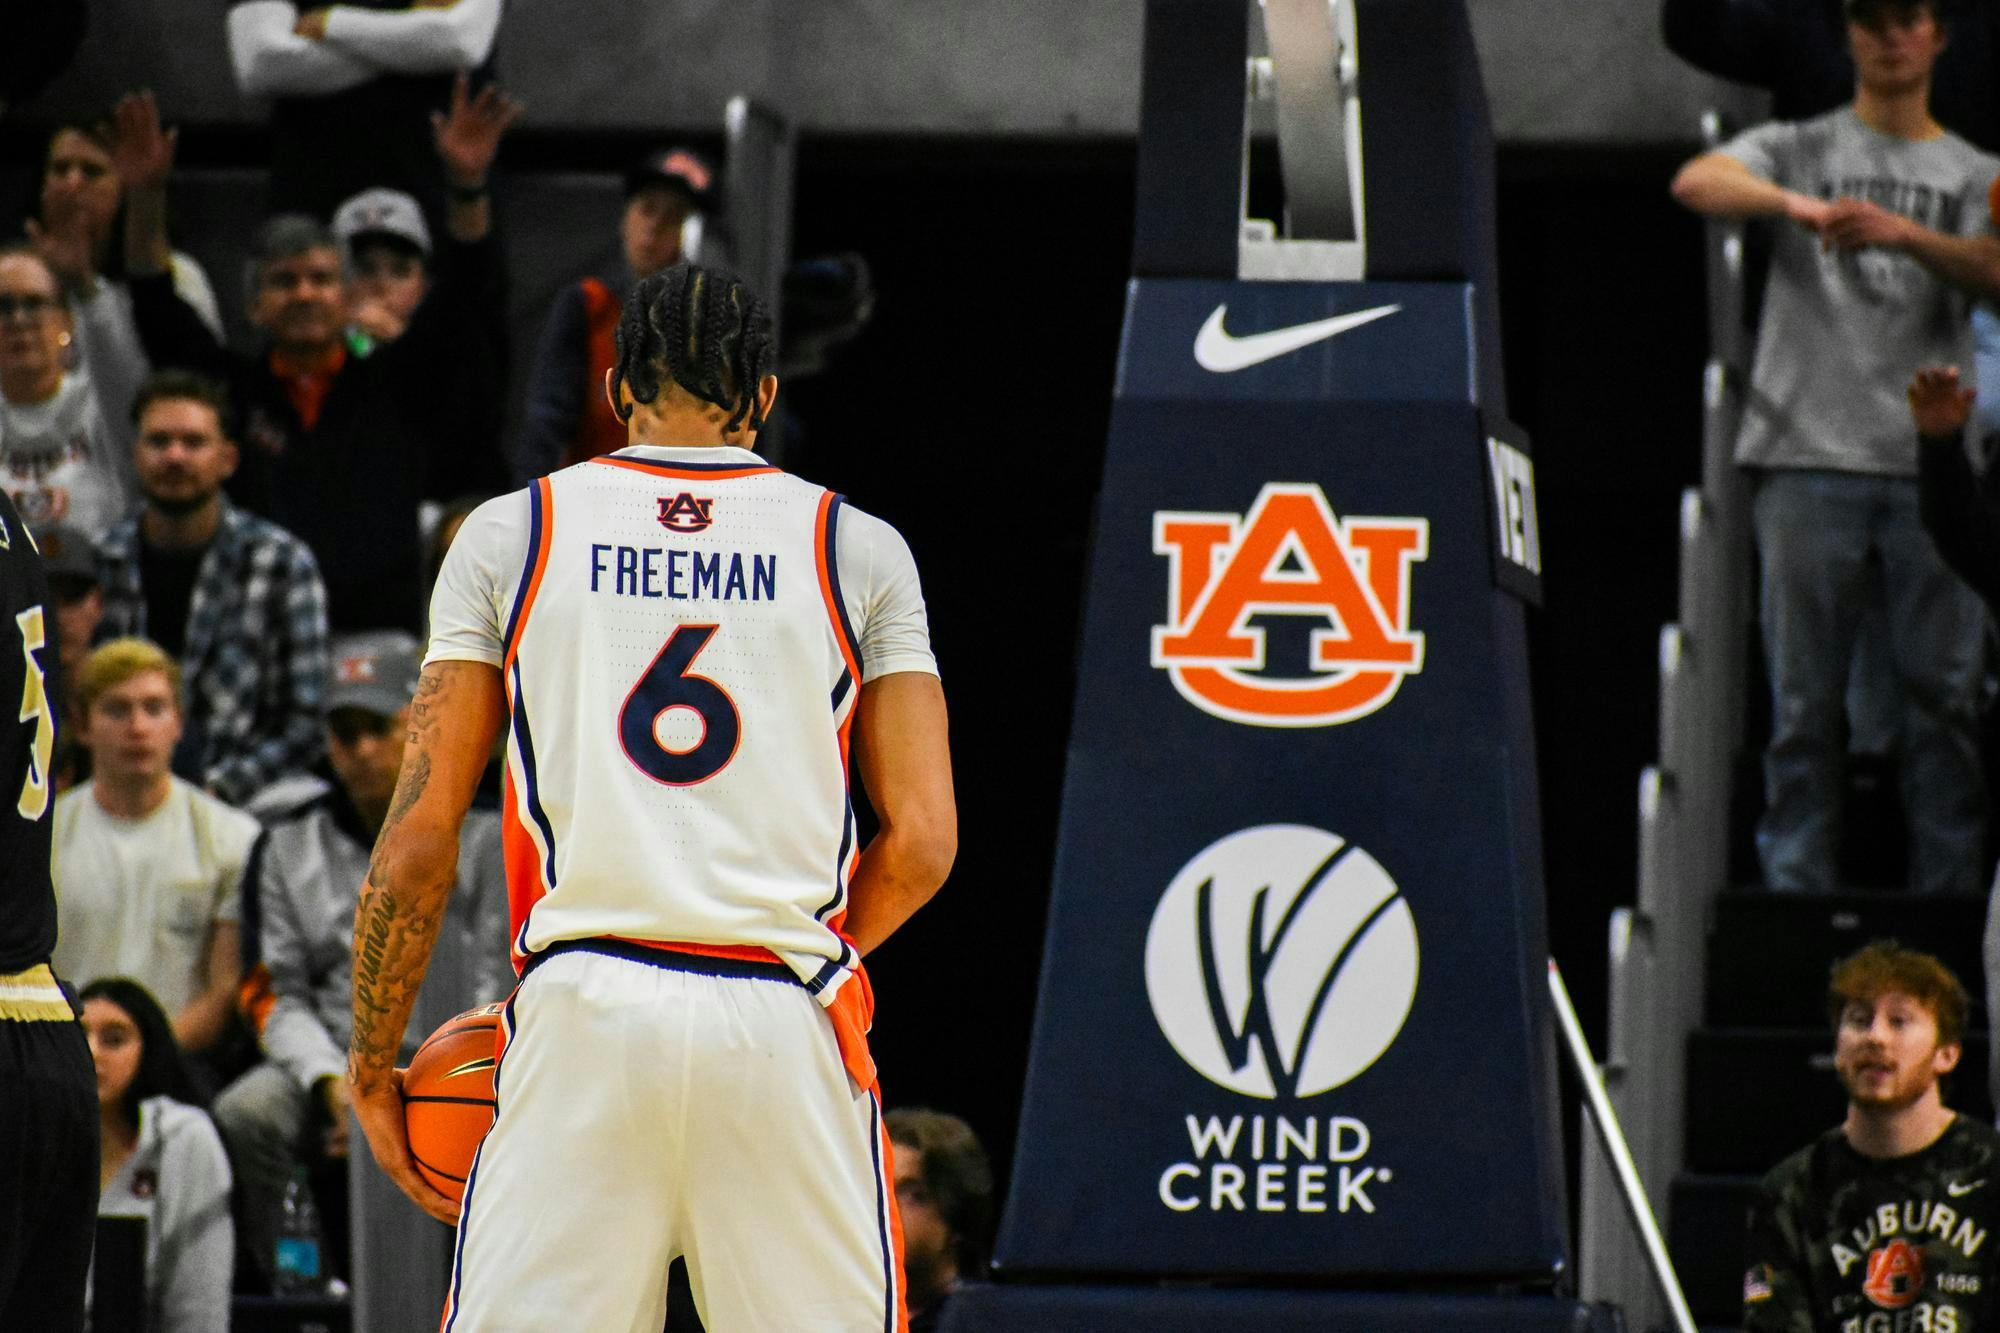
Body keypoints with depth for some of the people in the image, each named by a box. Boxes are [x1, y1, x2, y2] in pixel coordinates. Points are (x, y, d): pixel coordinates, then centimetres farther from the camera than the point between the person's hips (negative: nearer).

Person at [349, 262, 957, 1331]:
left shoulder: (509, 534, 7)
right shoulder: (860, 550, 7)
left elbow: (421, 835, 4)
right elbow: (921, 843, 3)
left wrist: (371, 1064, 12)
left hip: (582, 1005, 0)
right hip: (787, 1032, 0)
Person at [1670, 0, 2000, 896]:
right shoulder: (1799, 149, 12)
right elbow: (1696, 183, -8)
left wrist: (1902, 233, -24)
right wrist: (1794, 203, -28)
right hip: (1811, 454, -1)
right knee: (1804, 697, -1)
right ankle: (1796, 897, 3)